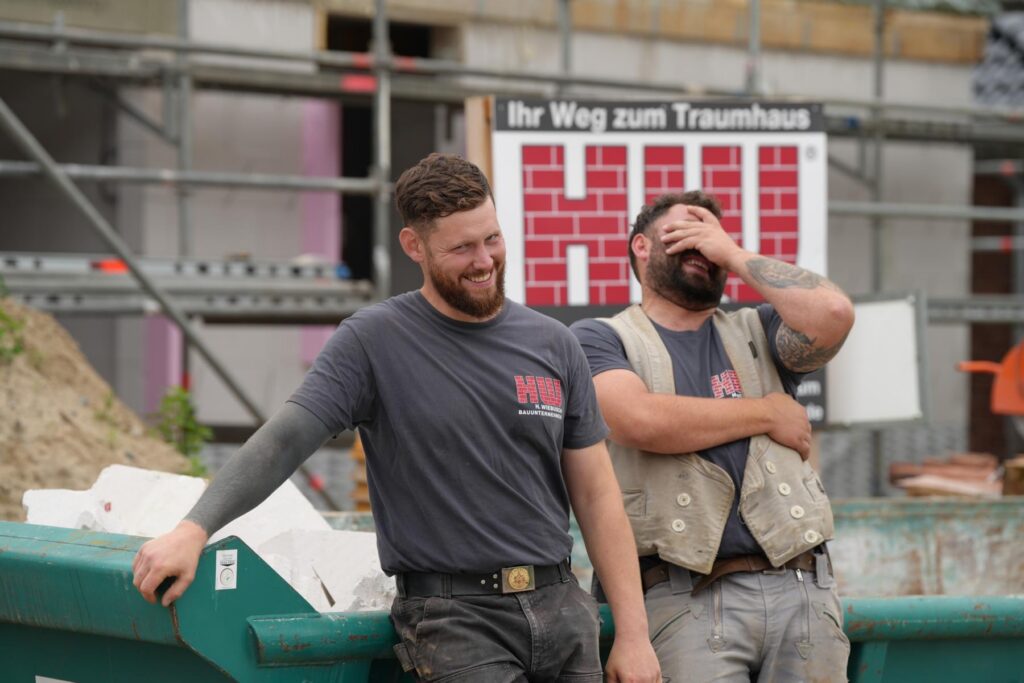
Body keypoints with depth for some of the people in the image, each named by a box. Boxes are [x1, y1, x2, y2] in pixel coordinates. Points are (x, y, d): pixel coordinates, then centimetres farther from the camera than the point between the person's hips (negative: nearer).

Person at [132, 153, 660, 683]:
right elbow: (285, 440, -14)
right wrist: (194, 529, -30)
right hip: (454, 619, -5)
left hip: (563, 610, 5)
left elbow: (596, 495, 11)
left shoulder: (553, 346, 9)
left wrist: (632, 633, 5)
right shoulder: (374, 341, -3)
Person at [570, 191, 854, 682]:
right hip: (689, 599, -4)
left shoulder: (754, 333, 20)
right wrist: (768, 414, 0)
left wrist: (733, 254, 8)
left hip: (801, 586, 4)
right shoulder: (600, 339, 9)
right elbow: (642, 421, -11)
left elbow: (831, 313, -2)